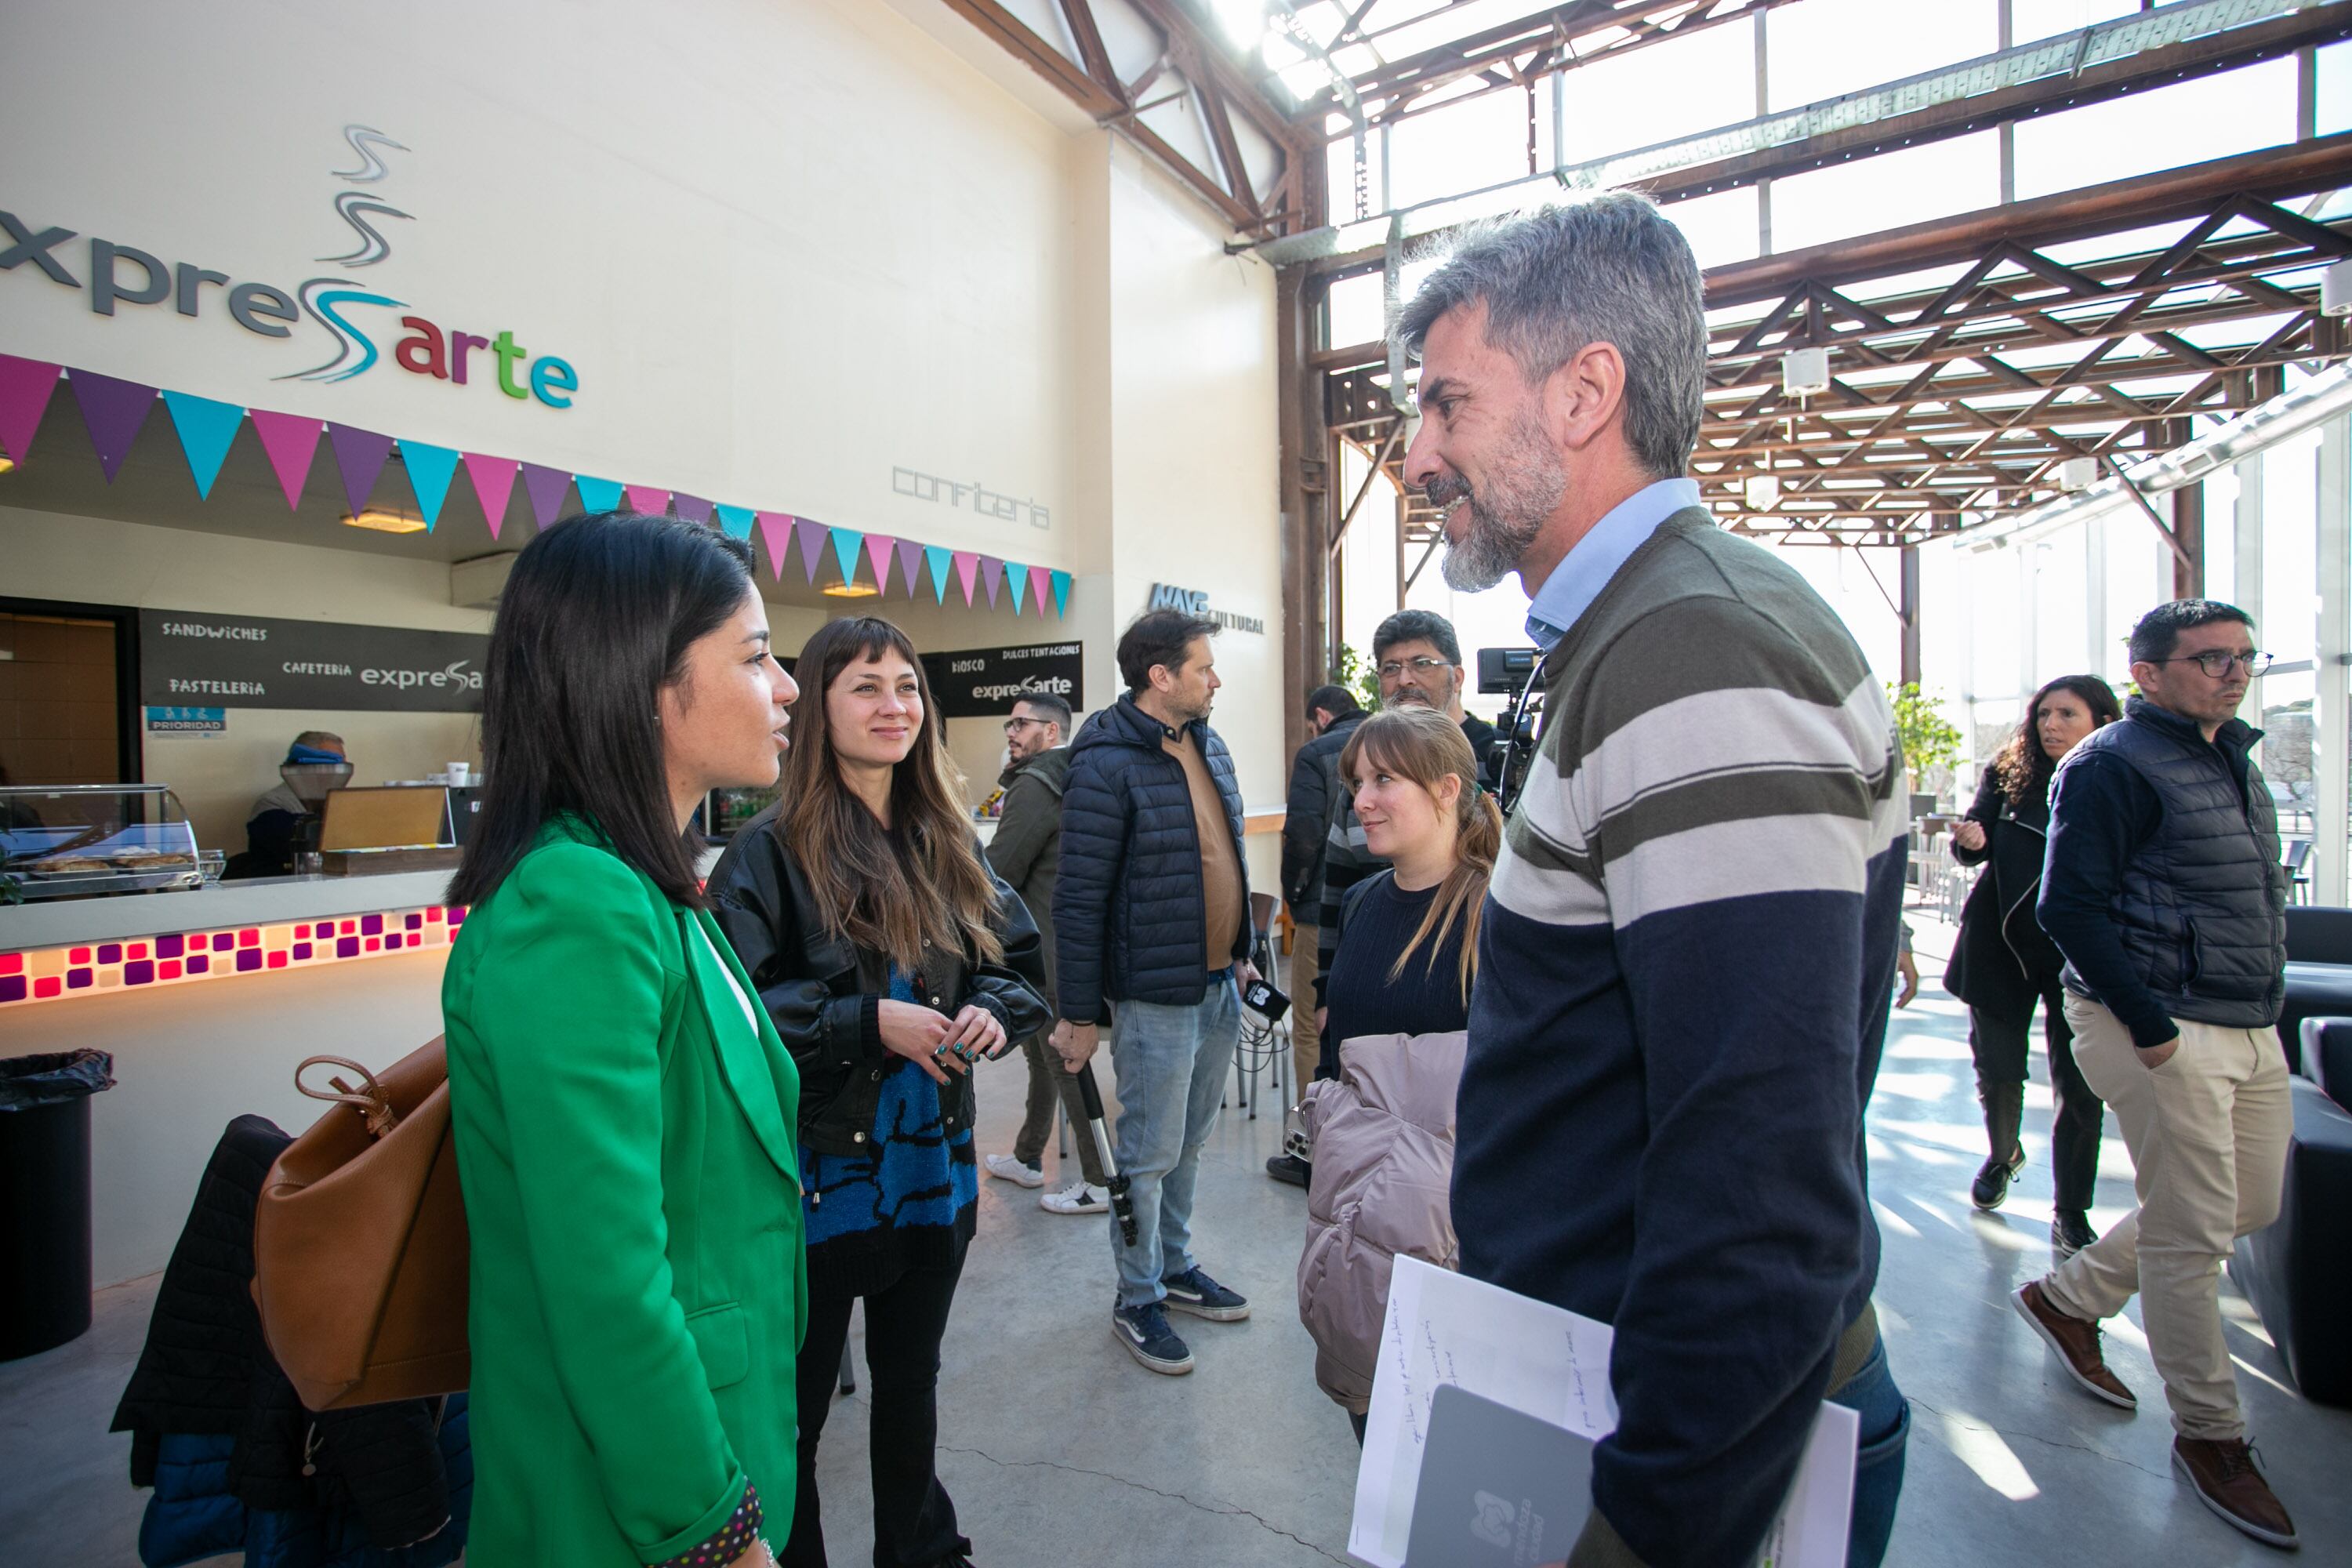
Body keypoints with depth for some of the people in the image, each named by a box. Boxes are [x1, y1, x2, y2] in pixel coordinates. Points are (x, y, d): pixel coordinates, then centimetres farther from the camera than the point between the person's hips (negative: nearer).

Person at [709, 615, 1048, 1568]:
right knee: (796, 1408, 16)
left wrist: (993, 1010, -12)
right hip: (821, 1175, -5)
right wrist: (870, 1022, -24)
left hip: (936, 1167, 5)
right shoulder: (770, 852, -13)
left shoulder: (947, 845, 3)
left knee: (911, 1385, 26)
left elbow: (1021, 962, 7)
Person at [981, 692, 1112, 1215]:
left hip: (1048, 949, -10)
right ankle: (1028, 1158, 36)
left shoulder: (1035, 785, -17)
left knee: (1063, 1060, -1)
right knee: (1042, 1051, 21)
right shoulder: (1076, 778, 13)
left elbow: (999, 872, -17)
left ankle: (1101, 1181, 9)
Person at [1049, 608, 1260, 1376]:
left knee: (1189, 1142, 21)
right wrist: (1078, 1014, -15)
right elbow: (1079, 899, -17)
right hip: (1158, 995, -8)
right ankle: (1138, 1301, 27)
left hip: (1219, 984, 8)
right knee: (1150, 1153, 7)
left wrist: (1241, 951, 18)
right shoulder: (1108, 765, -18)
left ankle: (1177, 1267, 40)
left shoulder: (1207, 744, 8)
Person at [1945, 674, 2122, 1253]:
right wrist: (1971, 840, -21)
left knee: (2079, 1088, 1)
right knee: (1998, 1071, 9)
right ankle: (2002, 1154, 40)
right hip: (2000, 946, 1)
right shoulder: (2009, 774, -1)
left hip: (2080, 956, -1)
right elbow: (1972, 848, 1)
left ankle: (2071, 1216, 17)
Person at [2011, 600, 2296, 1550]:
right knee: (2193, 1231, -1)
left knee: (2254, 1204, 17)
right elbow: (2068, 906, -20)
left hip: (2251, 1026, 9)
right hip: (2159, 1027, -9)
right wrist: (2149, 1025, -20)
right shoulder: (2113, 764, -13)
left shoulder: (2234, 760, 16)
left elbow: (2252, 896, 23)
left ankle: (2069, 1297, 32)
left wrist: (2266, 999, 13)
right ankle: (2208, 1435, 16)